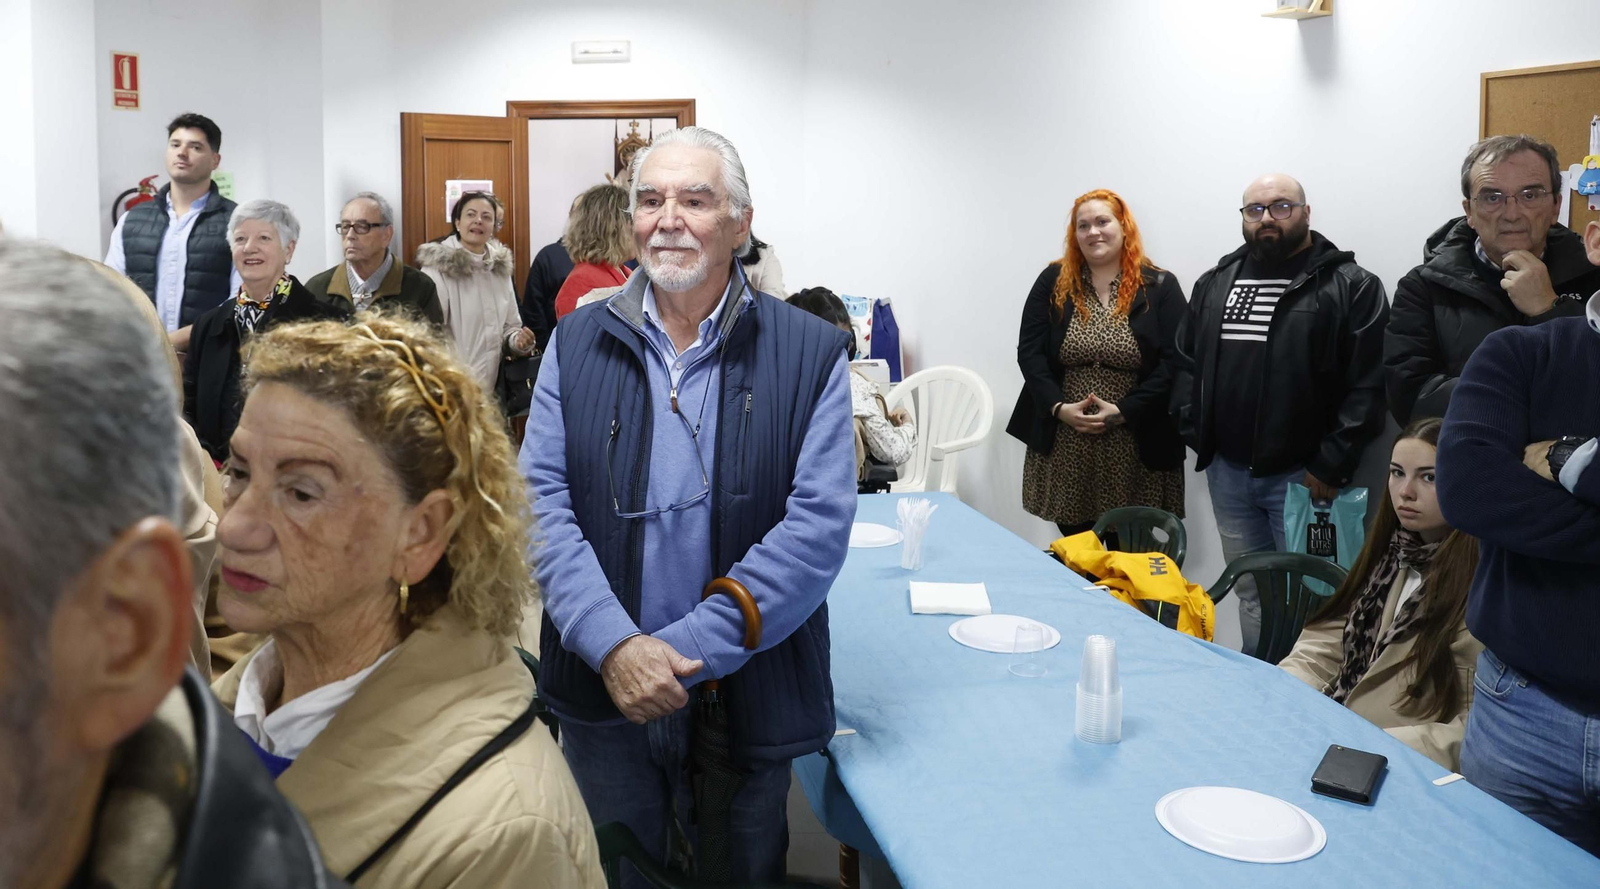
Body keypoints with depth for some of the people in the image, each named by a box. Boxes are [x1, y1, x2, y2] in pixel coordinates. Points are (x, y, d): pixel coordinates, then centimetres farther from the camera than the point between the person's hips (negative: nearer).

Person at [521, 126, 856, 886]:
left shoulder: (810, 353, -7)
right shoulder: (576, 343, 2)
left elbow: (819, 527, -13)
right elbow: (541, 501, -5)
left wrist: (689, 650, -20)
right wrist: (613, 644, -19)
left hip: (749, 700, -1)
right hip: (604, 690, 2)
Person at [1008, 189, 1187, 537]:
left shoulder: (1160, 287, 2)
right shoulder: (1053, 282, 7)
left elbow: (1172, 363, -5)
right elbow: (1029, 352, 3)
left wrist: (1123, 411, -15)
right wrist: (1059, 407, -10)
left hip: (1135, 451, -1)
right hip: (1064, 448, 2)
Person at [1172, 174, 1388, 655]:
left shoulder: (1350, 286, -6)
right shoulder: (1215, 284, 12)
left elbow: (1369, 382, -12)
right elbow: (1186, 362, 17)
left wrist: (1332, 464, -15)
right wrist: (1194, 432, 5)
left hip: (1304, 476, -5)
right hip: (1228, 472, 5)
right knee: (1251, 594, 16)